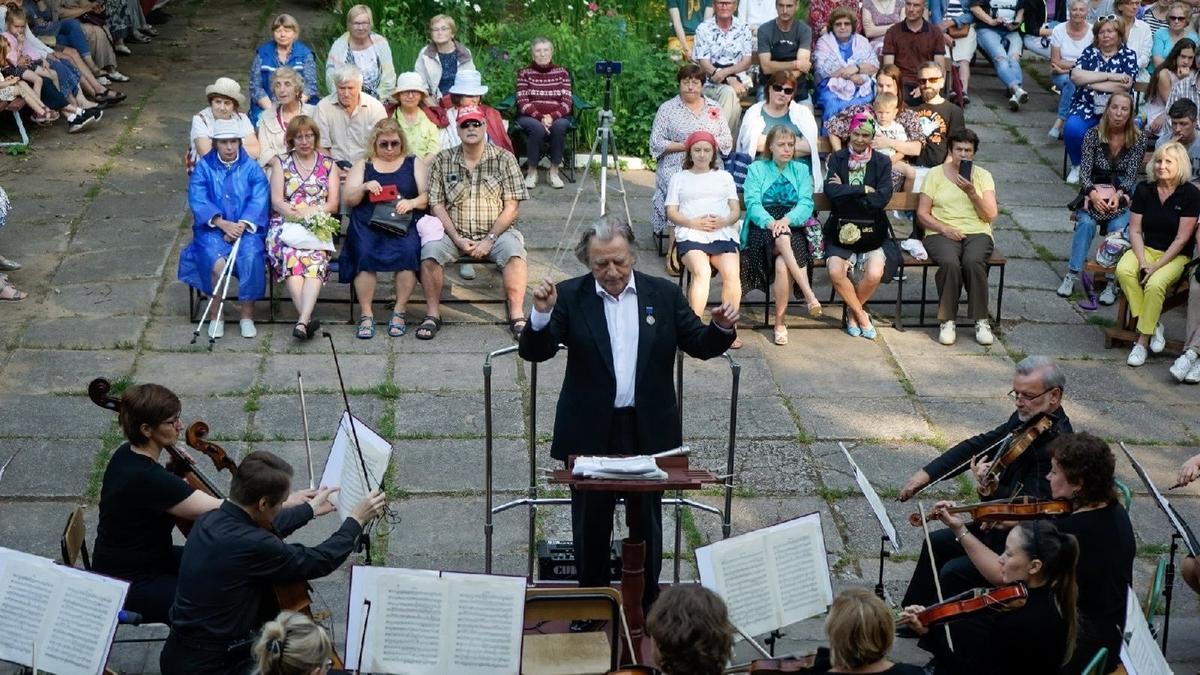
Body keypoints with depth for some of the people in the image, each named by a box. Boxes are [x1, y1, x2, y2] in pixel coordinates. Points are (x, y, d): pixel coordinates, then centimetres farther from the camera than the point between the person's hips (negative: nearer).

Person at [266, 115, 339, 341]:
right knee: (290, 257, -34)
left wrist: (310, 213, -10)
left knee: (316, 259, -33)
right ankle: (307, 318, -44)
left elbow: (333, 204, 9)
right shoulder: (281, 162, 17)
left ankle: (302, 321, -48)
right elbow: (276, 201, 6)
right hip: (285, 225, 0)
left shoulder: (328, 164, 18)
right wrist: (299, 215, -12)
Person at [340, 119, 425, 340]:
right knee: (365, 253, -30)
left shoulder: (414, 164, 18)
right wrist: (364, 187, -8)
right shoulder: (363, 165, 20)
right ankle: (366, 314, -23)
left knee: (407, 252, -32)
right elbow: (349, 200, 12)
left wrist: (411, 203, -11)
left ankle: (399, 312, -21)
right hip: (369, 223, 1)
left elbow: (426, 197, 10)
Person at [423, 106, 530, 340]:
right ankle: (432, 315, -16)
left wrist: (489, 240, -13)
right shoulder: (442, 161, 5)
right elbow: (437, 205, 1)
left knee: (513, 250, -32)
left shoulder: (504, 159, 1)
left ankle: (517, 316, -25)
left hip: (496, 232, -1)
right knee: (429, 251, -27)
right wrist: (458, 239, -12)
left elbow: (511, 207, -3)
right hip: (454, 233, 1)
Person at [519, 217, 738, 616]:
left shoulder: (664, 295, 1)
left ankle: (647, 608, 26)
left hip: (649, 431, 1)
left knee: (647, 522, 12)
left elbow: (699, 345, 6)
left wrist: (722, 328, -15)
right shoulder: (570, 297, -5)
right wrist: (541, 315, -29)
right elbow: (534, 352, -10)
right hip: (591, 433, -1)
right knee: (591, 525, 11)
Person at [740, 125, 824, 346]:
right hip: (762, 228, -1)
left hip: (792, 228, 1)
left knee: (782, 264, -30)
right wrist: (770, 222, -24)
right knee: (782, 239, -37)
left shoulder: (801, 170, 16)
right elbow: (753, 203, -4)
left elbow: (806, 204, 1)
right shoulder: (756, 169, 11)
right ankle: (808, 293, -42)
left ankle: (780, 321, -21)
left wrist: (787, 219, -20)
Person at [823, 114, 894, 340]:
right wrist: (864, 190, -10)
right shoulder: (838, 158, 9)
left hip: (871, 230, 0)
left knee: (874, 275, -26)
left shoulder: (882, 162, 6)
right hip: (841, 229, 0)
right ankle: (861, 314, 0)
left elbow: (882, 198, -8)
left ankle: (852, 311, 6)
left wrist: (846, 192, -7)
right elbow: (831, 190, -9)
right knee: (835, 272, -27)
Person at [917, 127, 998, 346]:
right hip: (942, 234, -1)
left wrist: (971, 193, -10)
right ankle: (947, 320, -24)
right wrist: (944, 229, -12)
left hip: (977, 233, 1)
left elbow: (991, 215, 3)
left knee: (973, 262, -33)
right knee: (950, 263, -35)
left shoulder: (983, 176, 13)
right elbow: (922, 213, 4)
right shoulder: (935, 174, 10)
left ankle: (981, 321, -24)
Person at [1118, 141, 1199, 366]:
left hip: (1176, 255, -4)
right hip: (1146, 248, 4)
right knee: (1123, 270, -28)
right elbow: (1135, 230, 0)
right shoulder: (1144, 190, 1)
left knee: (1155, 284, -33)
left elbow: (1181, 239, -12)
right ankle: (1152, 325, -15)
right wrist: (1142, 262, -14)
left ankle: (1142, 341, -19)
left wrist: (1156, 267, -17)